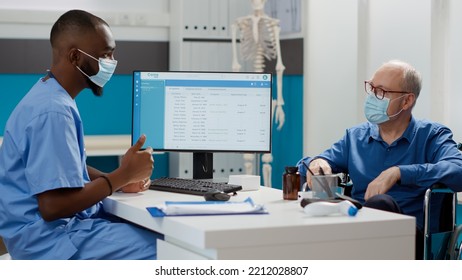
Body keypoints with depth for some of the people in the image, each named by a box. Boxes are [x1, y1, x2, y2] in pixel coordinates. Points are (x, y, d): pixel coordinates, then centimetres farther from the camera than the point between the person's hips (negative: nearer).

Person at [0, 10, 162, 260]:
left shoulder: (52, 96, 10)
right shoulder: (53, 111, -22)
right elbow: (53, 206, -26)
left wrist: (119, 179, 4)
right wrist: (123, 175, -16)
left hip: (66, 222, 10)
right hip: (48, 237, -10)